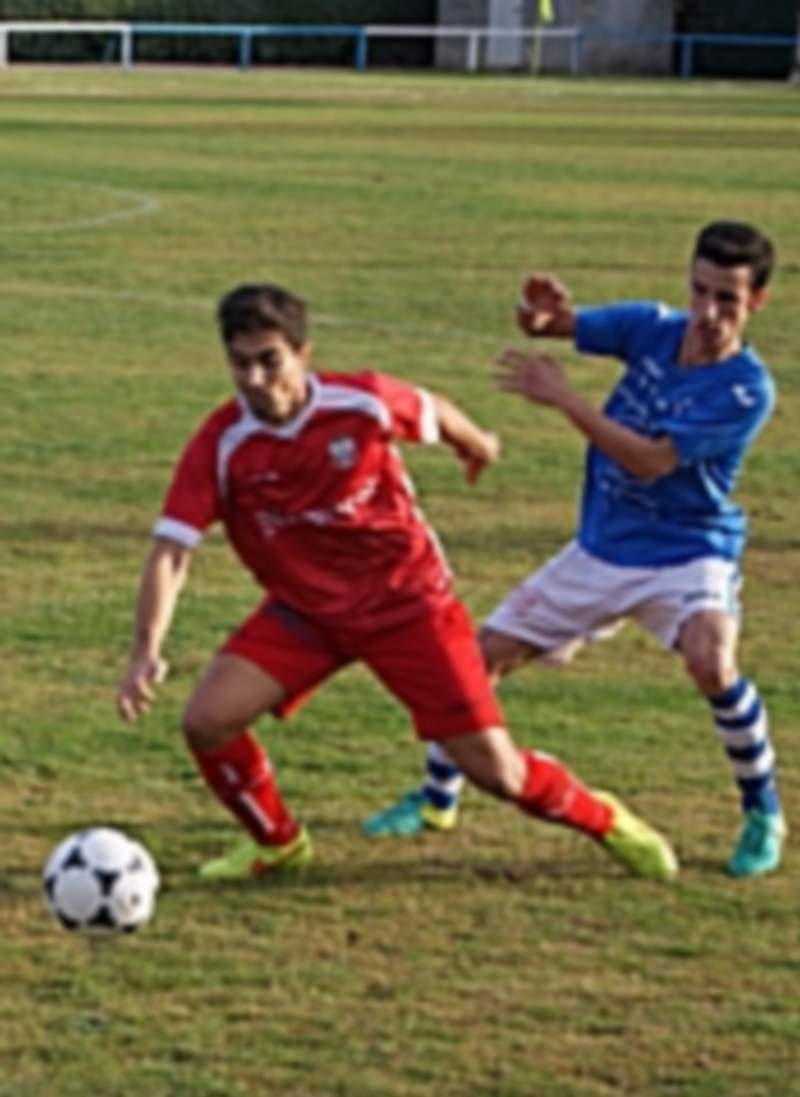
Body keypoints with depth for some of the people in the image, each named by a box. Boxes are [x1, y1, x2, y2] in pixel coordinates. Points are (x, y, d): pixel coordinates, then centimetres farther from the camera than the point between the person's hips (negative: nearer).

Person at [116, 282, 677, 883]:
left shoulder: (363, 403, -20)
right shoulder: (219, 447, -19)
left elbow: (435, 411, 2)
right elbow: (171, 551, -22)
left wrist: (479, 446, 24)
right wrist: (147, 650, -37)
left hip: (407, 598, -2)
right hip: (306, 609, 2)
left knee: (495, 769, -7)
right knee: (207, 720, -16)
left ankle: (604, 820, 24)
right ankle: (277, 840, 12)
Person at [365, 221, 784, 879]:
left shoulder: (746, 391, -22)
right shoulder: (652, 329, -7)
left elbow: (650, 462, -28)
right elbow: (544, 324, -7)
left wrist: (562, 399, -31)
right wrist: (540, 313, -32)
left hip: (688, 555, -5)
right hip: (601, 551, 5)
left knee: (711, 662, -34)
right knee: (482, 657, 5)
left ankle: (764, 814, -12)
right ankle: (438, 798, 28)